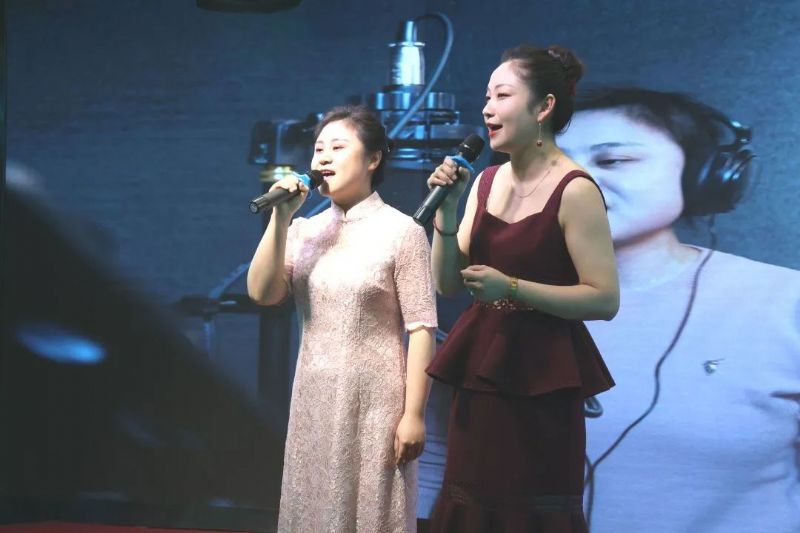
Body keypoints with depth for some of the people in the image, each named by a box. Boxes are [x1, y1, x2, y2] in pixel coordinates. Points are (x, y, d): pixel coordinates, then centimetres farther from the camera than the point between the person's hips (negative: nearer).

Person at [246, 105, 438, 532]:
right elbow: (262, 293, -4)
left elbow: (421, 328, -10)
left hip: (374, 402, -5)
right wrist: (280, 218, -10)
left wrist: (413, 414, -14)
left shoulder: (401, 231, -8)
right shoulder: (304, 231, 7)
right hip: (313, 400, 5)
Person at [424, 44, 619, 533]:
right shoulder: (486, 181, 8)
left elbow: (605, 300, -16)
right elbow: (448, 284, 9)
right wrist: (447, 209, -4)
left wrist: (512, 288, -21)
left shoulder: (575, 191, -13)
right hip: (481, 366, 7)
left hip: (542, 376, -7)